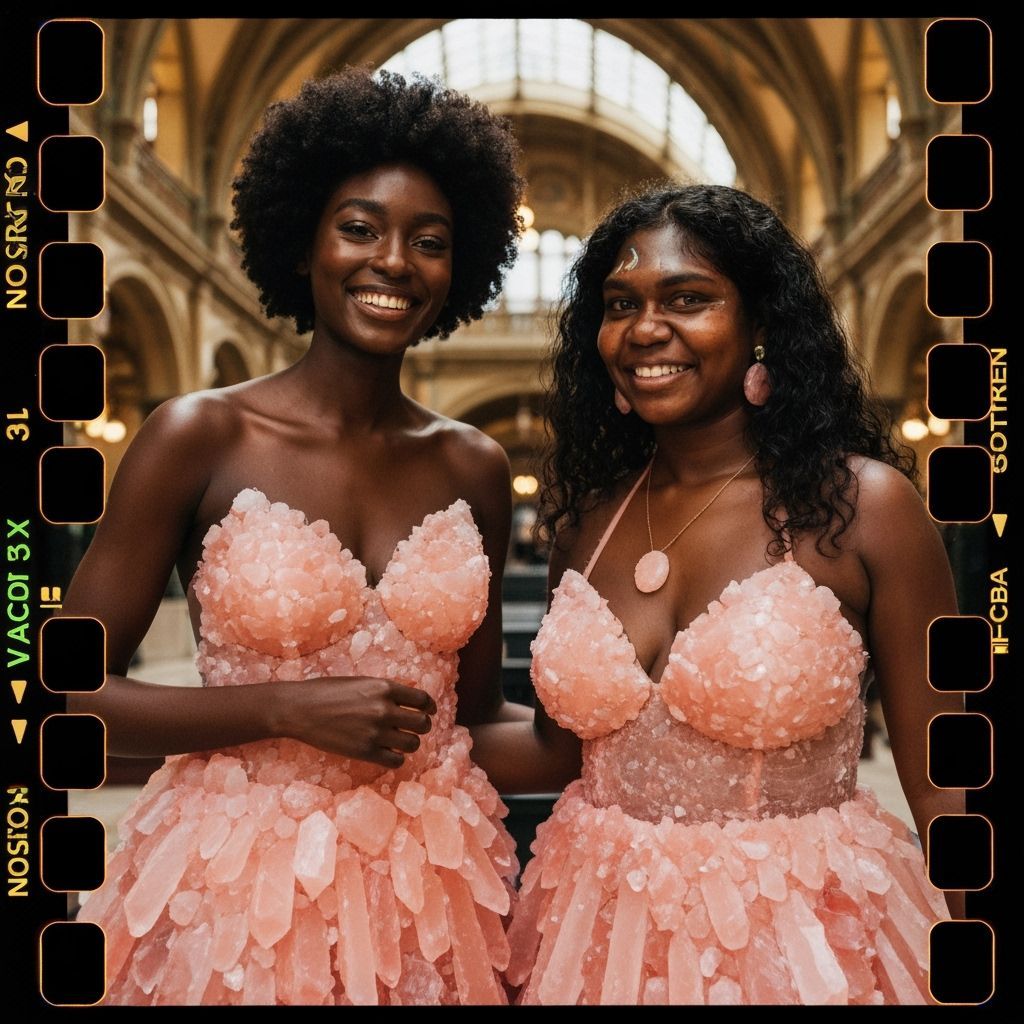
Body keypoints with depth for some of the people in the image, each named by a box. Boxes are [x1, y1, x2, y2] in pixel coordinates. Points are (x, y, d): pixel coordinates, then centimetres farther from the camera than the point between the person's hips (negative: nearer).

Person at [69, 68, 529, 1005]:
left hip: (433, 885, 4)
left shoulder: (474, 468, 1)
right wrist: (286, 709, -17)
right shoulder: (199, 436, -10)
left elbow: (477, 711, 9)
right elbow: (70, 693, -9)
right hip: (240, 887, -3)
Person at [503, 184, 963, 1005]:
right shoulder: (585, 511, 0)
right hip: (601, 933, 4)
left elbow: (945, 788, -8)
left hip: (802, 937, -3)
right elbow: (575, 734, 9)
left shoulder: (866, 503, -12)